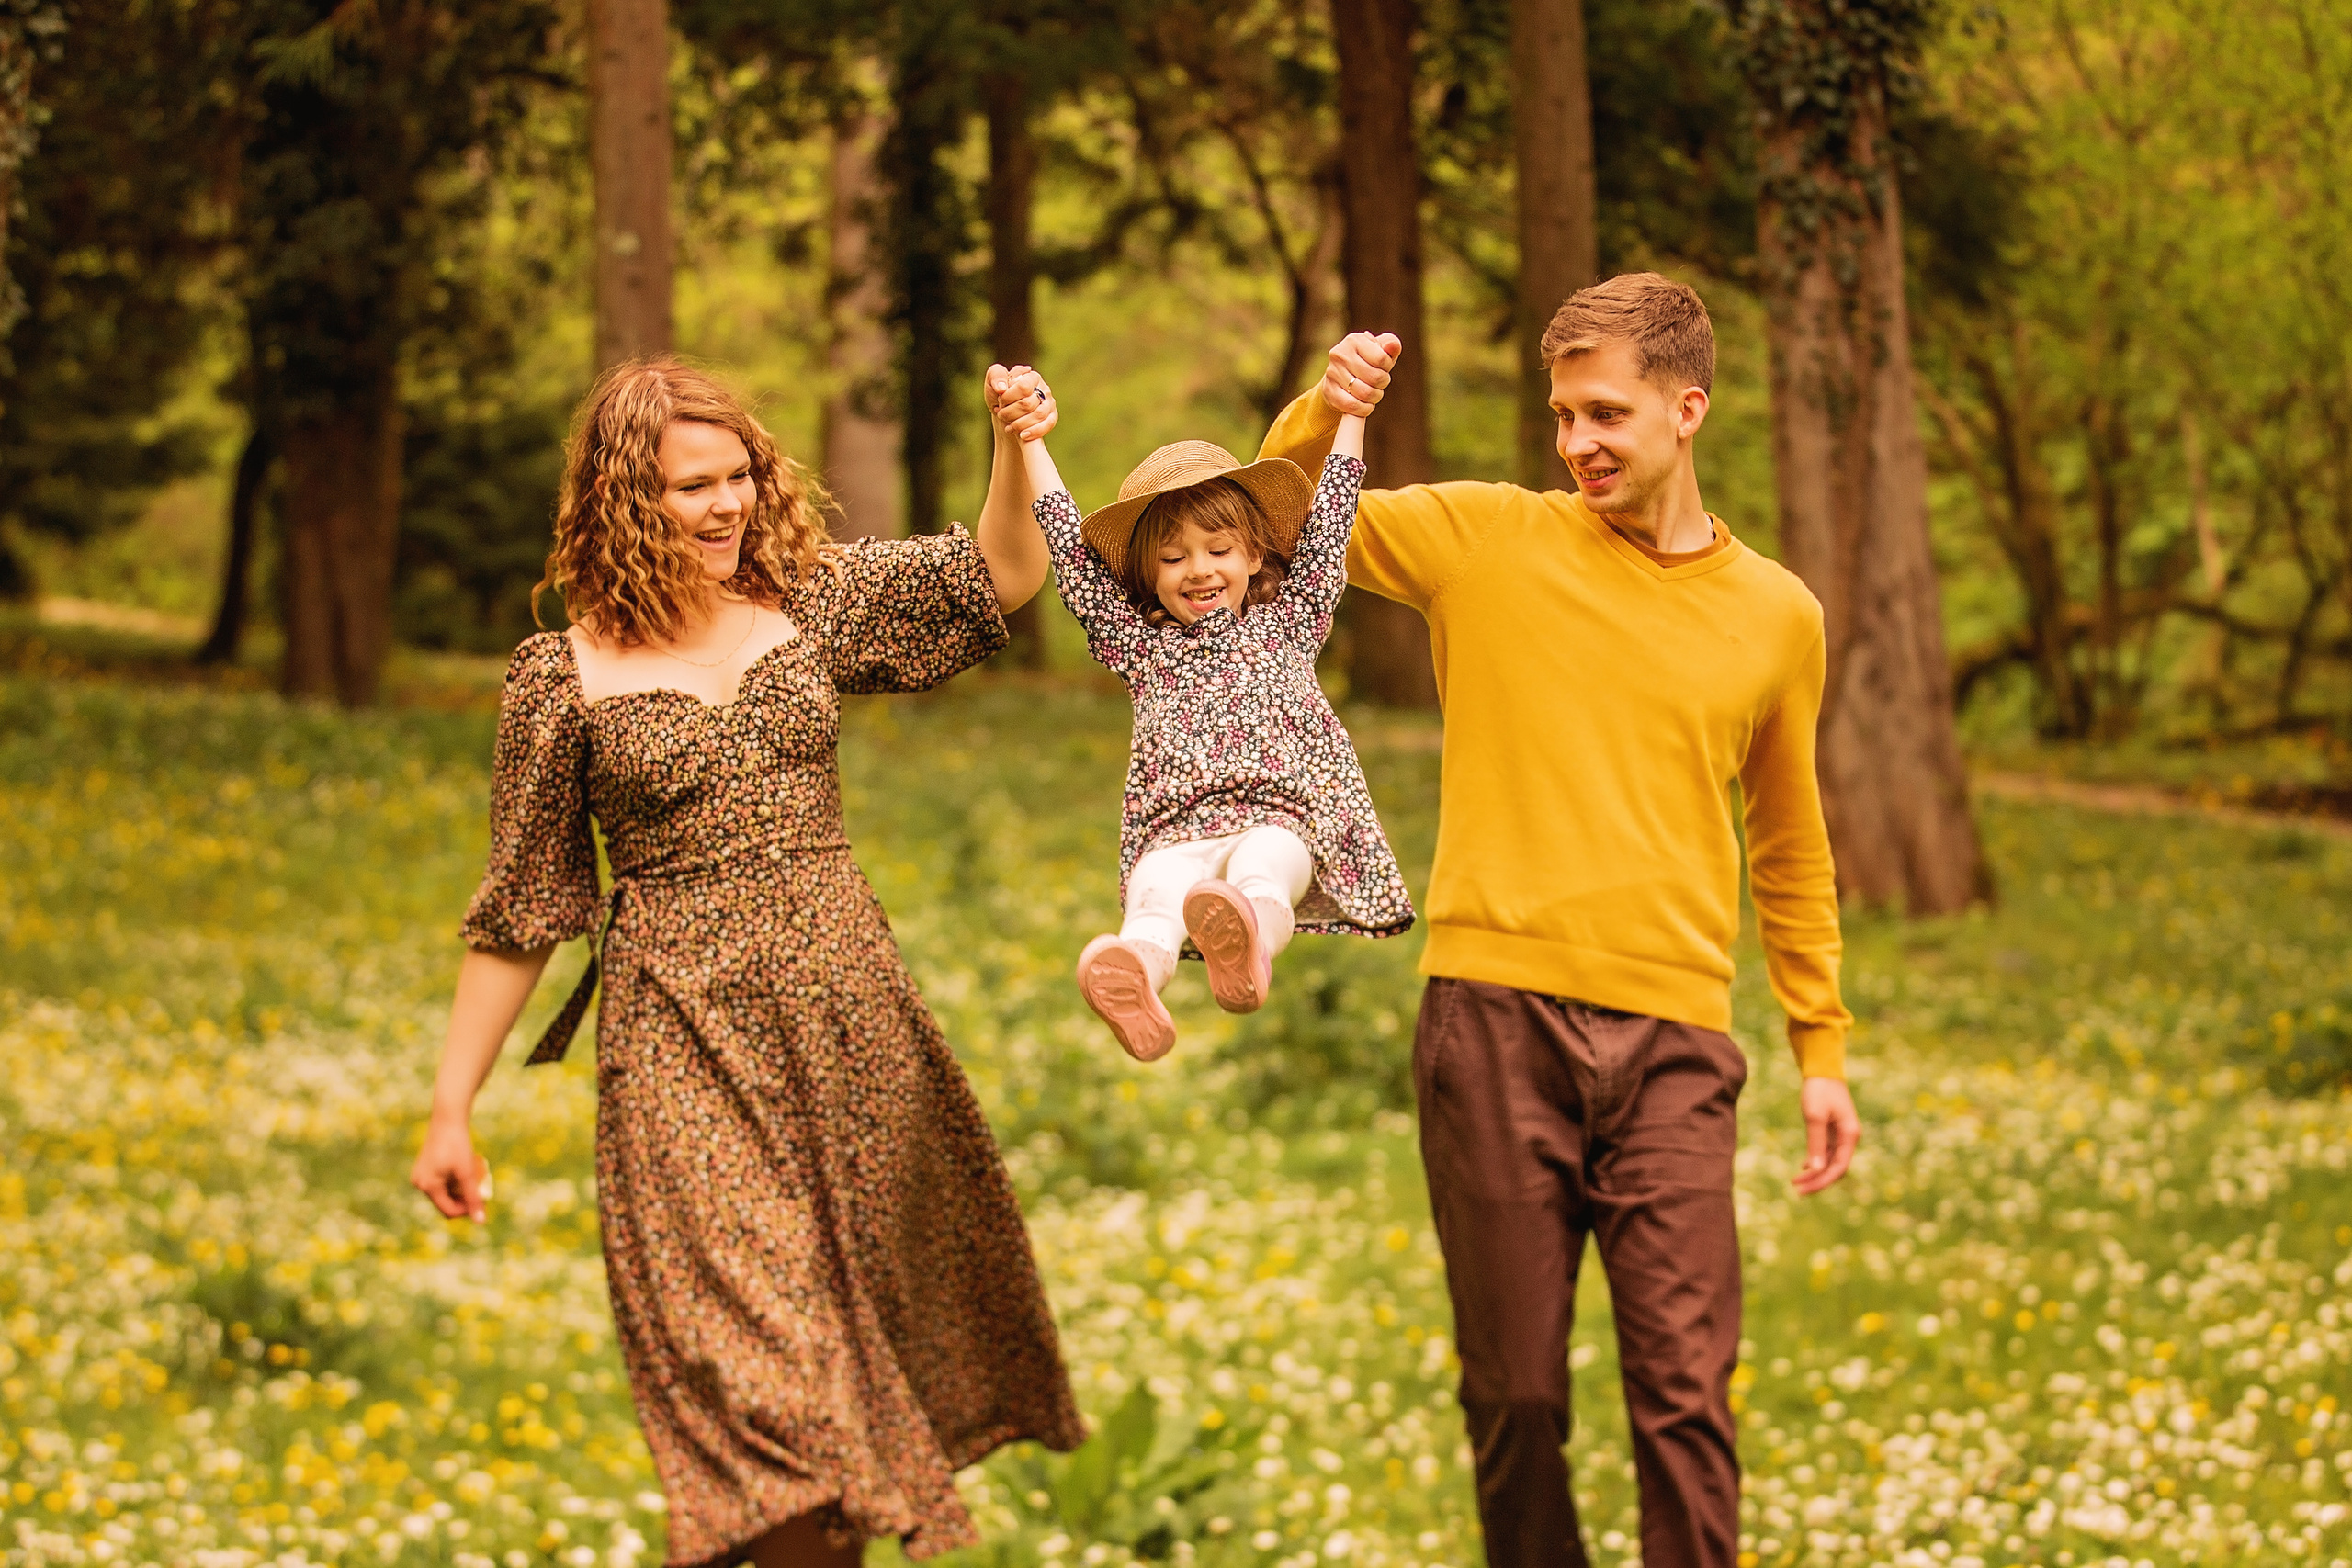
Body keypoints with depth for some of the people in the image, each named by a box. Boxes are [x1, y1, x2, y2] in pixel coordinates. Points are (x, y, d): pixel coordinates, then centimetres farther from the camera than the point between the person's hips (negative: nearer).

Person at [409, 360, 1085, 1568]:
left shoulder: (808, 605, 8)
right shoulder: (565, 676, 0)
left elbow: (1004, 573, 9)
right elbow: (518, 910, 4)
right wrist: (451, 1106, 4)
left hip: (845, 1013, 4)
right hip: (683, 1035, -4)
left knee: (857, 1316, 8)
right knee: (760, 1363, -10)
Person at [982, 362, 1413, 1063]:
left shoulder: (1286, 623, 27)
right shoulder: (1141, 644, 27)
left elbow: (1327, 525, 27)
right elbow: (1072, 551, 25)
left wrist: (1351, 410, 29)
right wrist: (1029, 443, 22)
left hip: (1280, 819, 0)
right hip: (1177, 833, 0)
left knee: (1263, 868, -37)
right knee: (1158, 895, -35)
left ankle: (1248, 934, -70)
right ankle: (1136, 975, -66)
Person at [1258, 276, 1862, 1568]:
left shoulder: (1775, 616, 12)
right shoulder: (1488, 540, 7)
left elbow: (1789, 854, 22)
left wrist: (1822, 1049, 20)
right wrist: (1321, 417, -8)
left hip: (1669, 1041, 1)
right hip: (1495, 1018, -1)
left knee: (1686, 1398, -8)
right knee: (1515, 1396, 3)